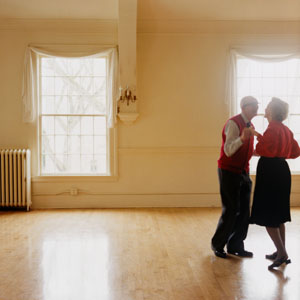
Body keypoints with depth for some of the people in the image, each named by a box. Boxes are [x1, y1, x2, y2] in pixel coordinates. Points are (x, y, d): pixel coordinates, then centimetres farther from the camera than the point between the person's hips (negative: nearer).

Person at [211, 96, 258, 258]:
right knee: (231, 210, -4)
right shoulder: (233, 123, -16)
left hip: (243, 172, 8)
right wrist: (242, 138, -40)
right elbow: (228, 150, -27)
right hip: (229, 172, -8)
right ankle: (217, 244, 15)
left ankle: (235, 246, 20)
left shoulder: (250, 126, 13)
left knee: (244, 211, 8)